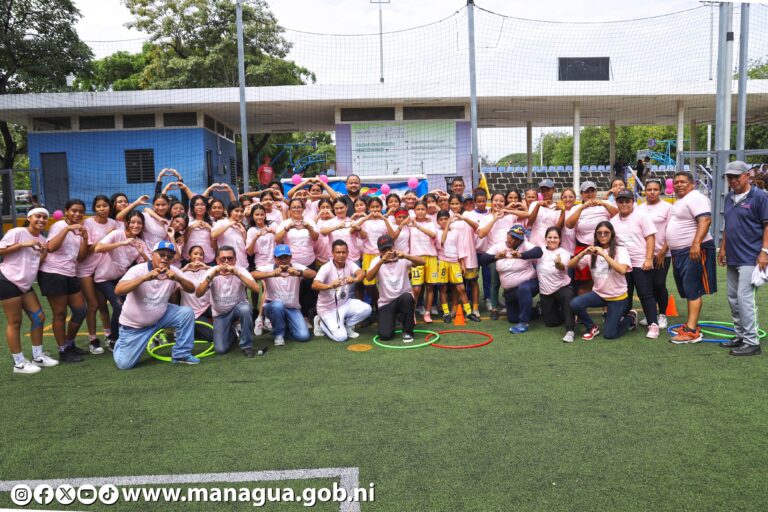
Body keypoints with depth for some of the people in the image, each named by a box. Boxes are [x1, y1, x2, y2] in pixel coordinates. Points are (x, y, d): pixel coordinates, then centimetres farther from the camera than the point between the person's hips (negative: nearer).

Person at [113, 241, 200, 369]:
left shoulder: (173, 271, -9)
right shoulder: (138, 270, -21)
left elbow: (191, 289, -16)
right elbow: (118, 290, -34)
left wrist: (178, 278, -36)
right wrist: (145, 278, -46)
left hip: (160, 317, 4)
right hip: (134, 325, -3)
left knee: (187, 312, -18)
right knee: (124, 364, -4)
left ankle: (181, 355, -6)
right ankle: (123, 343, 32)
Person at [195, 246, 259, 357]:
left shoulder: (240, 270, -14)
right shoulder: (212, 272, -10)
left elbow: (256, 288, -30)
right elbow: (198, 294, -21)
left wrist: (237, 274, -38)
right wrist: (211, 276, -33)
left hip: (238, 307, -1)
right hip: (220, 314, 1)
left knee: (245, 308, -38)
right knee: (220, 349, -13)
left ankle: (247, 345, -18)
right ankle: (231, 333, 23)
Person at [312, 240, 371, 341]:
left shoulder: (349, 264, -6)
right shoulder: (326, 268, -19)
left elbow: (362, 273, -27)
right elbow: (314, 285, -34)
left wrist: (355, 279, -51)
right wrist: (330, 286, -54)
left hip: (345, 303, 5)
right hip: (328, 308, -5)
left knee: (366, 309, -18)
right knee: (341, 337, -17)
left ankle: (348, 325, 9)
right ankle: (321, 323, 11)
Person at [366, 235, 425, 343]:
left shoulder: (402, 259, -5)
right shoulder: (376, 261, -3)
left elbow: (423, 262, -20)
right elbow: (368, 277, -22)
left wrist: (405, 256, -36)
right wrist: (381, 261, -36)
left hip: (404, 299, 0)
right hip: (386, 303, 0)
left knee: (407, 297, -37)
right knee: (385, 335, -17)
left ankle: (407, 331, -14)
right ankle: (393, 318, 20)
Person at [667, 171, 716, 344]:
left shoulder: (695, 198, -11)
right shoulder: (678, 202, 20)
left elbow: (705, 220, -24)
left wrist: (696, 244, -34)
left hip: (694, 251, -10)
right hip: (679, 252, 10)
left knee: (692, 290, -11)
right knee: (687, 290, 13)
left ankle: (692, 332, -12)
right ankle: (690, 324, 21)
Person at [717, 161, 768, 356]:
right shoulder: (729, 197, 14)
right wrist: (723, 248, 19)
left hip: (750, 258, -8)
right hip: (732, 258, 8)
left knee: (745, 298, -10)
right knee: (733, 298, 13)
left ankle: (751, 342, -3)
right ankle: (740, 336, 25)